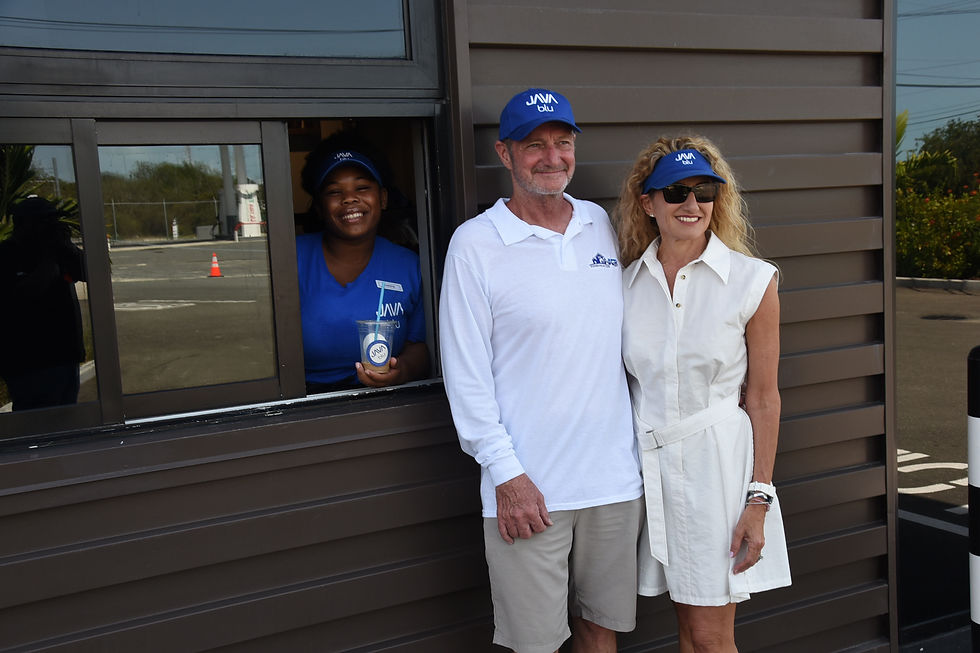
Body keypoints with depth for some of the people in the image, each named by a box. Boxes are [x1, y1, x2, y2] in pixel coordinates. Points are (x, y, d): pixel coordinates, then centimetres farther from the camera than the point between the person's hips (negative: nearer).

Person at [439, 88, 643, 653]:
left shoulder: (604, 227, 7)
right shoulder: (475, 244, -7)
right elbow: (466, 372, -8)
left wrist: (646, 443, 12)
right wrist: (506, 473, -12)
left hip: (615, 475, 4)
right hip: (528, 485, -4)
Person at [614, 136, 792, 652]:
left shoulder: (751, 280, -6)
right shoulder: (628, 282, 3)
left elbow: (763, 397, -4)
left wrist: (759, 498, -7)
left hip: (716, 459, -3)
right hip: (648, 462, 3)